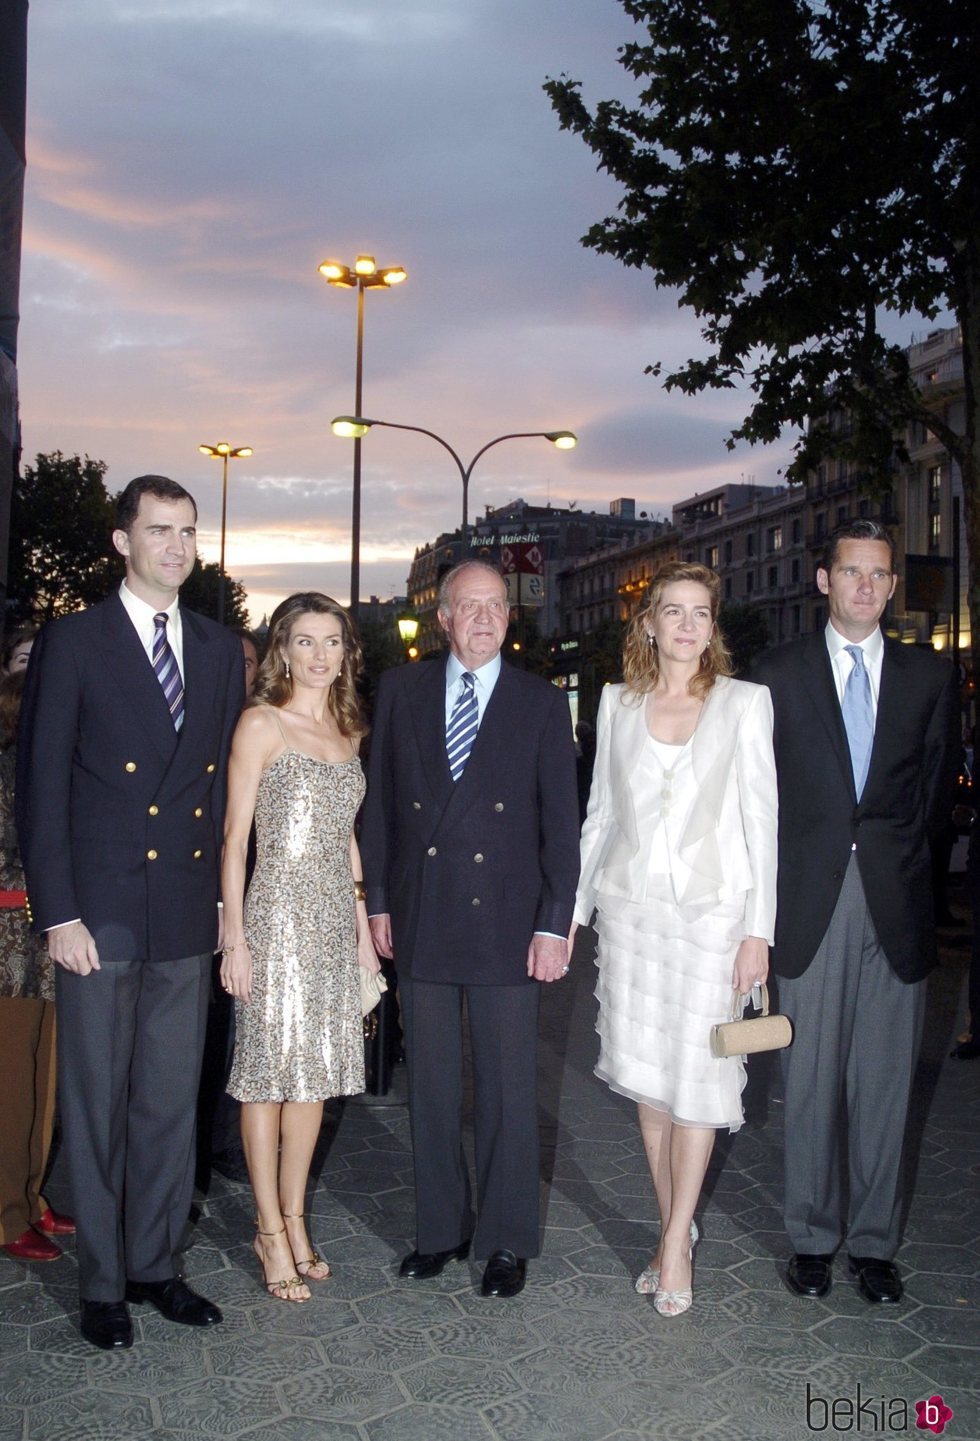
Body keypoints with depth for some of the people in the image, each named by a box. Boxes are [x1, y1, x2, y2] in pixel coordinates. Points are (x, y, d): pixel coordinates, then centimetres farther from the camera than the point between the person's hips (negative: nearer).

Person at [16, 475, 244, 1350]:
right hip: (100, 917, -4)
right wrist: (57, 914, -10)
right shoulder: (72, 644, -3)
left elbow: (227, 784, 11)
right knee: (97, 1105, 8)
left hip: (188, 917, 4)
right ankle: (103, 1284, 23)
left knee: (172, 1101, 12)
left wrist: (225, 896, 6)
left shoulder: (221, 651, 9)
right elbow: (41, 787, -5)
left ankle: (156, 1266, 28)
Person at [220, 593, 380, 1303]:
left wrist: (362, 923, 15)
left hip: (335, 919, 6)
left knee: (315, 1073, 11)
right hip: (278, 917, -6)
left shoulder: (346, 731, 13)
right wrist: (234, 938, -11)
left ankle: (295, 1220, 23)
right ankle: (271, 1231, 14)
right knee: (270, 1071, 1)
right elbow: (235, 837, -7)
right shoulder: (262, 723, -5)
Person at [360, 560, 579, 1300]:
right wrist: (378, 901, 4)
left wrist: (555, 924, -7)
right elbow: (380, 802, 8)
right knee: (431, 1087, 12)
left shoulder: (542, 703, 1)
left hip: (506, 925, -2)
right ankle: (440, 1229, 28)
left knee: (509, 1090, 6)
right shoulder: (402, 690, 6)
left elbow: (562, 822, -1)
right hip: (420, 923, 2)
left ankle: (507, 1241, 22)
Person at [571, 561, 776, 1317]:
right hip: (632, 906, 3)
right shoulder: (618, 702, 7)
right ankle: (675, 1226, 25)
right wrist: (573, 907, 9)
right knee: (647, 1075, 9)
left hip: (712, 908, -3)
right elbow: (601, 811, 12)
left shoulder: (746, 702, -2)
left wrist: (758, 930, -8)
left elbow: (761, 819, -3)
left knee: (697, 1078, 0)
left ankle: (675, 1243, 14)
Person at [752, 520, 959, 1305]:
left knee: (886, 1082, 7)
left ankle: (876, 1242, 21)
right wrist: (782, 883, 2)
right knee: (811, 1080, 6)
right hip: (812, 902, -1)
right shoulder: (779, 672, 5)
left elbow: (941, 780, 12)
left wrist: (898, 853, 3)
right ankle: (814, 1236, 20)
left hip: (896, 903, 1)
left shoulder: (930, 674, 9)